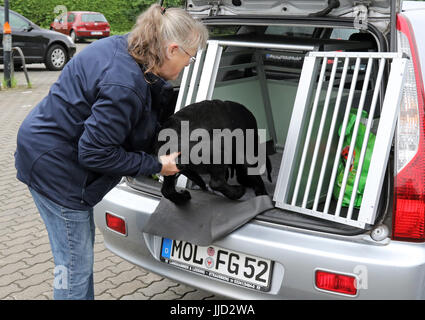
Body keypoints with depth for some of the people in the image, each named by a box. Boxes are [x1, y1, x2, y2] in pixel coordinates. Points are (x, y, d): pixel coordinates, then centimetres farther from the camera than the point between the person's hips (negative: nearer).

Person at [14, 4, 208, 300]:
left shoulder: (123, 46, -3)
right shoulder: (124, 86, -31)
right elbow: (96, 153, -26)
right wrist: (156, 166, -17)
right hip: (54, 165, -10)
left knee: (83, 242, 23)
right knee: (76, 266, 2)